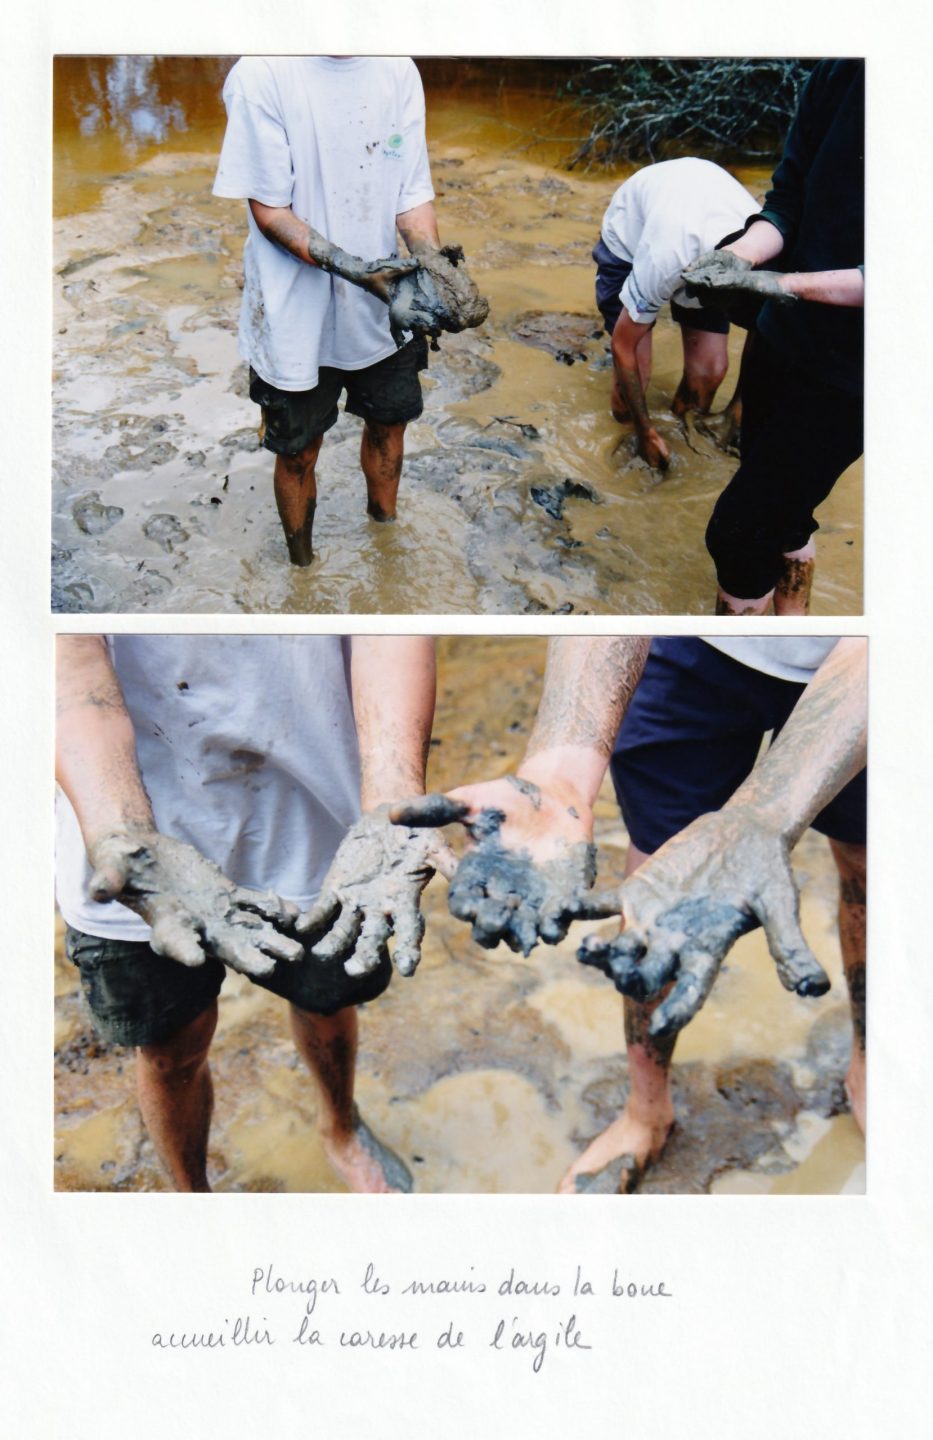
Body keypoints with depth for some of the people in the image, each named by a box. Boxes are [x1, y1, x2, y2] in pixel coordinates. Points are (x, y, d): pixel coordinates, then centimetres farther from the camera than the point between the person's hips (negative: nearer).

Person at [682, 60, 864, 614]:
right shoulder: (839, 76, -4)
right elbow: (788, 200, 3)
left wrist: (777, 285, -27)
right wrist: (739, 256, -18)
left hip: (846, 375, -6)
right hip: (782, 339, 6)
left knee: (739, 528, -4)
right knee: (782, 506, 22)